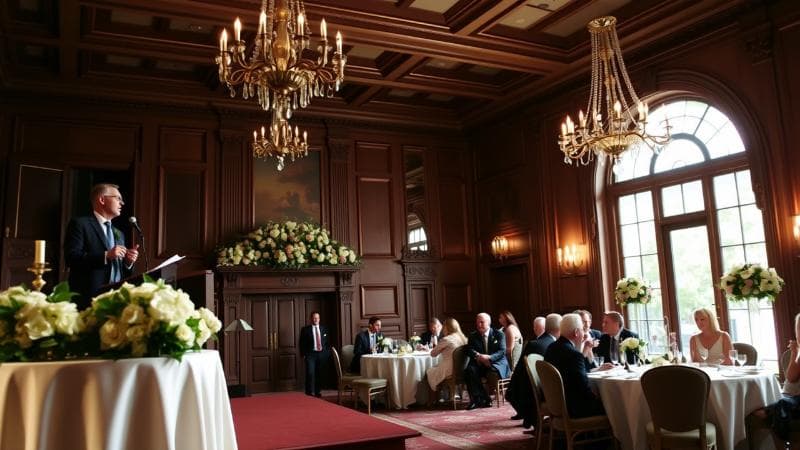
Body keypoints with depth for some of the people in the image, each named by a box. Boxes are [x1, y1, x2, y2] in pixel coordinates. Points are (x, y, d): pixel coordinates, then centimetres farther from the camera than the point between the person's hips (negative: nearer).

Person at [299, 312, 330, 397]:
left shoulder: (324, 329, 11)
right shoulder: (305, 329, 0)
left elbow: (327, 342, 14)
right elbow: (302, 343, 0)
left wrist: (328, 353, 5)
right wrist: (303, 355, -6)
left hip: (322, 354, 3)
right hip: (310, 354, -3)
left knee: (320, 374, 7)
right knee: (310, 373, -12)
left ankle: (318, 392, 17)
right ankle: (310, 392, -3)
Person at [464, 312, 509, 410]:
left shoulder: (499, 335, 7)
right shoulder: (473, 336, 15)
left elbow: (502, 351, -6)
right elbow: (469, 350, 1)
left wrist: (489, 358, -26)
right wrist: (478, 356, -22)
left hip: (496, 362, -2)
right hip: (479, 363, 3)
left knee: (493, 370, -37)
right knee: (469, 370, -30)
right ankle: (483, 399, -25)